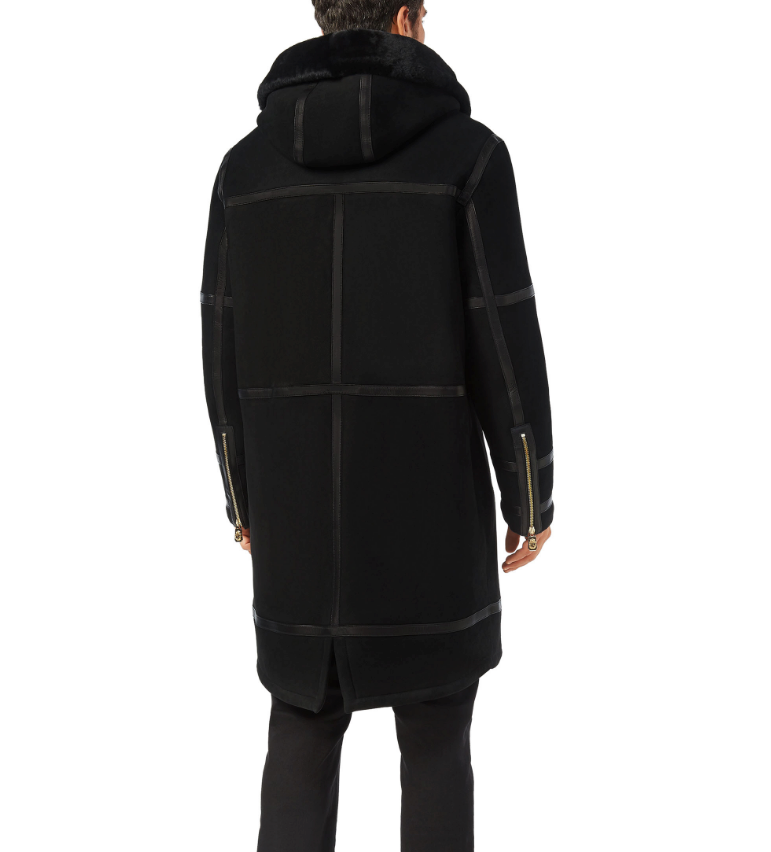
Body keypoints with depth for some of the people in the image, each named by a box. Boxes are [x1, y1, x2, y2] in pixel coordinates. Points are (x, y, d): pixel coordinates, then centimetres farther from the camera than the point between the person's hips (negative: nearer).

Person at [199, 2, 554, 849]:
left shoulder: (248, 162, 3)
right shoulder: (467, 153, -8)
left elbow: (227, 348, 3)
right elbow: (505, 345, -10)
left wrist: (242, 496, 15)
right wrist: (532, 498, 2)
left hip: (300, 494, 3)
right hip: (426, 494, -3)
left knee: (302, 739, 17)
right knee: (435, 743, 13)